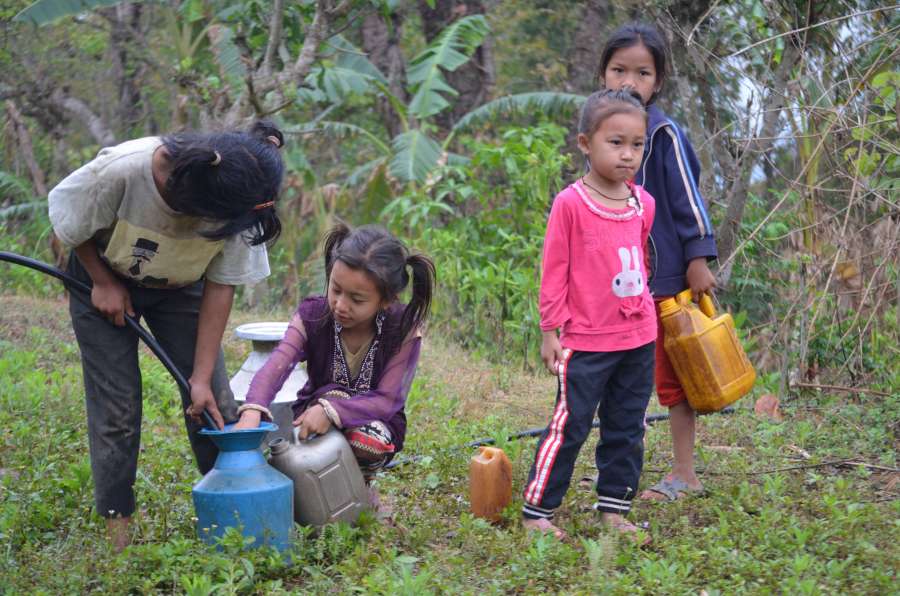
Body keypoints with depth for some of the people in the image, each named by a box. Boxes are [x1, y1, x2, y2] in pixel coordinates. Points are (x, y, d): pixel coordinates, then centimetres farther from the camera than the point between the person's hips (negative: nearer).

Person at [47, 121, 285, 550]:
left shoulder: (236, 205, -29)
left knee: (213, 399, -4)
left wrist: (202, 377, -19)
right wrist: (104, 283, -12)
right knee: (116, 403, -5)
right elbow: (69, 223, -16)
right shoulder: (120, 171, -39)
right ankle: (117, 523, 6)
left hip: (179, 286, 3)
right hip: (104, 280, -2)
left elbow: (220, 286, -18)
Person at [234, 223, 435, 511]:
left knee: (370, 442, -37)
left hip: (373, 422, 0)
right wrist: (252, 411, -56)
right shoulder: (312, 316, -18)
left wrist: (331, 411, -45)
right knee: (335, 393, -34)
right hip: (312, 413, 1)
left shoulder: (404, 329, -21)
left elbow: (388, 400, -28)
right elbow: (276, 366, -35)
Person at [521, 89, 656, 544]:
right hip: (586, 341, -6)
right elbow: (554, 271, -8)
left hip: (638, 339, 6)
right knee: (569, 426, -3)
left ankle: (614, 509, 23)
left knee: (626, 429, 12)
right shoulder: (570, 204, -11)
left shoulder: (643, 204, 6)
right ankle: (536, 511, 7)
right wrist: (550, 330, -7)